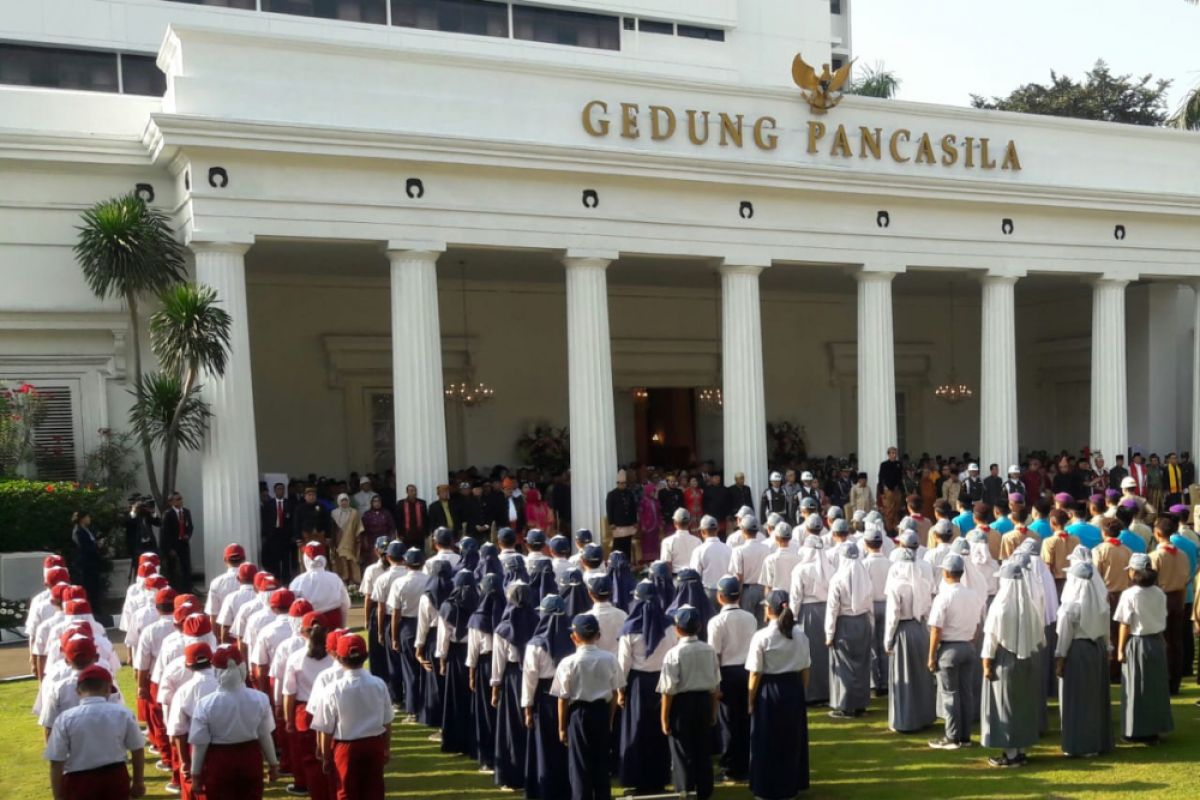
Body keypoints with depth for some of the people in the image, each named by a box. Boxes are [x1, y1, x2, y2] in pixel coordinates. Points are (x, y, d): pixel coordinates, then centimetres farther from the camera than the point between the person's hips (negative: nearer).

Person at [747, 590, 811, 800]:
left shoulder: (761, 637, -14)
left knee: (768, 742, 8)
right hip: (794, 690, 5)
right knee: (793, 739, 18)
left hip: (769, 692, -5)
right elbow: (805, 670, 5)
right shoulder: (800, 636, 0)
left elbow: (755, 674, -12)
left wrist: (750, 701, -2)